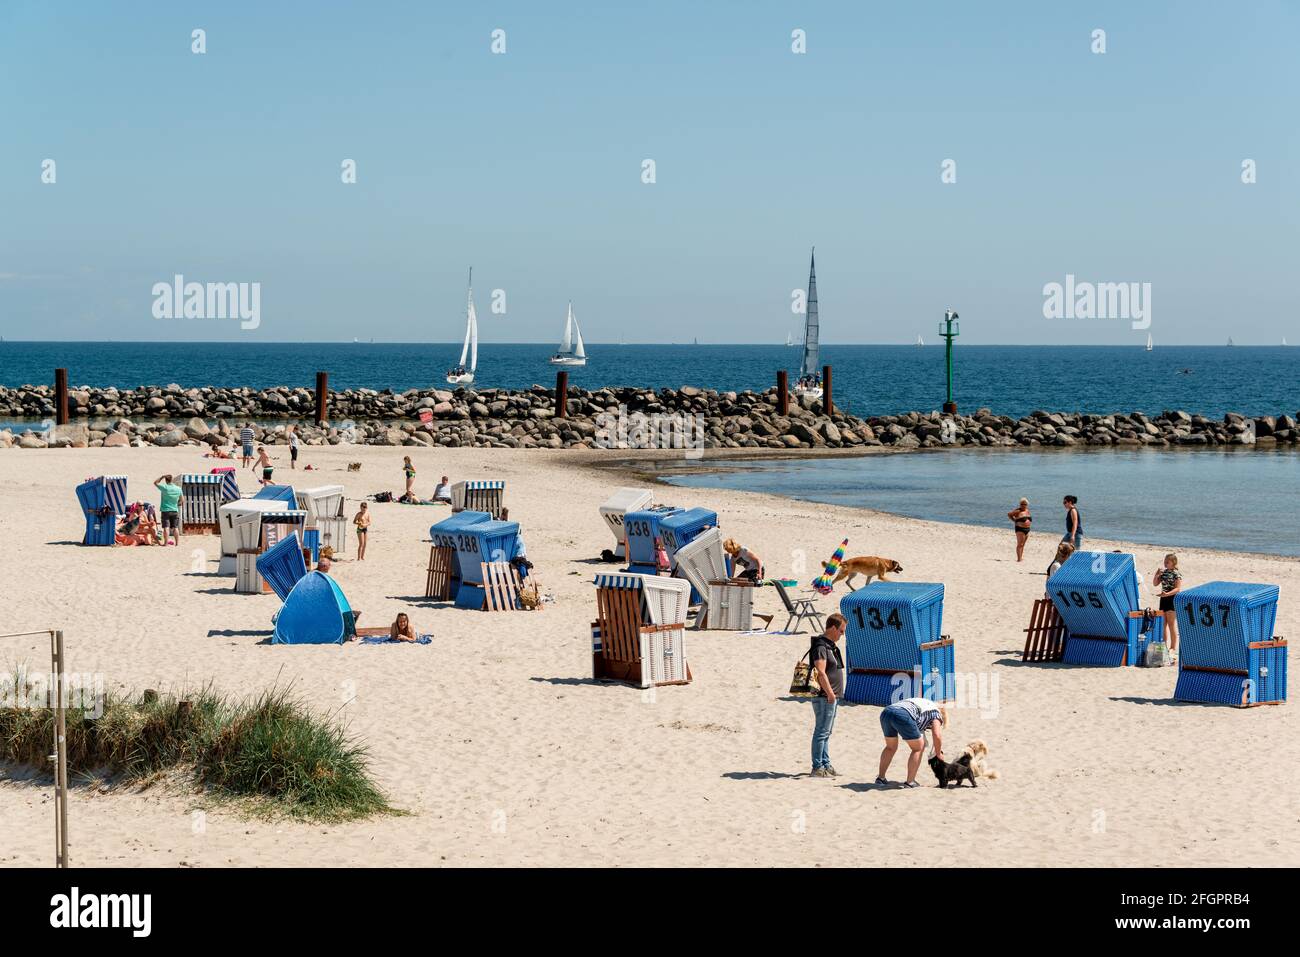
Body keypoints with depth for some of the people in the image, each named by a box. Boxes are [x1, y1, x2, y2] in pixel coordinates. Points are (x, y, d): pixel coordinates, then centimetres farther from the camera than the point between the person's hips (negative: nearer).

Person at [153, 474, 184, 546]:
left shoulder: (164, 488, -11)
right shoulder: (178, 489, 0)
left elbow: (155, 482, 6)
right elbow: (182, 500, 10)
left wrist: (162, 476, 7)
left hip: (165, 510, -3)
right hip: (175, 511, 3)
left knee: (166, 527, -5)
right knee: (175, 527, 7)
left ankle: (166, 542, -10)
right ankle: (177, 542, 6)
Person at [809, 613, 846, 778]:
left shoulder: (832, 645, 16)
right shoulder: (821, 646, -16)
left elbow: (839, 666, 29)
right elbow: (820, 672, -24)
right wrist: (830, 693, -23)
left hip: (833, 696, 10)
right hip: (825, 697, -10)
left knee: (826, 733, 14)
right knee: (821, 732, -7)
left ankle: (826, 765, 20)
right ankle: (817, 768, -5)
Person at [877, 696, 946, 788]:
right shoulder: (936, 713, 20)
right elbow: (937, 735, 5)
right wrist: (939, 754, 19)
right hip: (903, 715, -7)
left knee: (891, 747, 30)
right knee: (918, 748, 12)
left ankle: (880, 777, 30)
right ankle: (910, 782, 8)